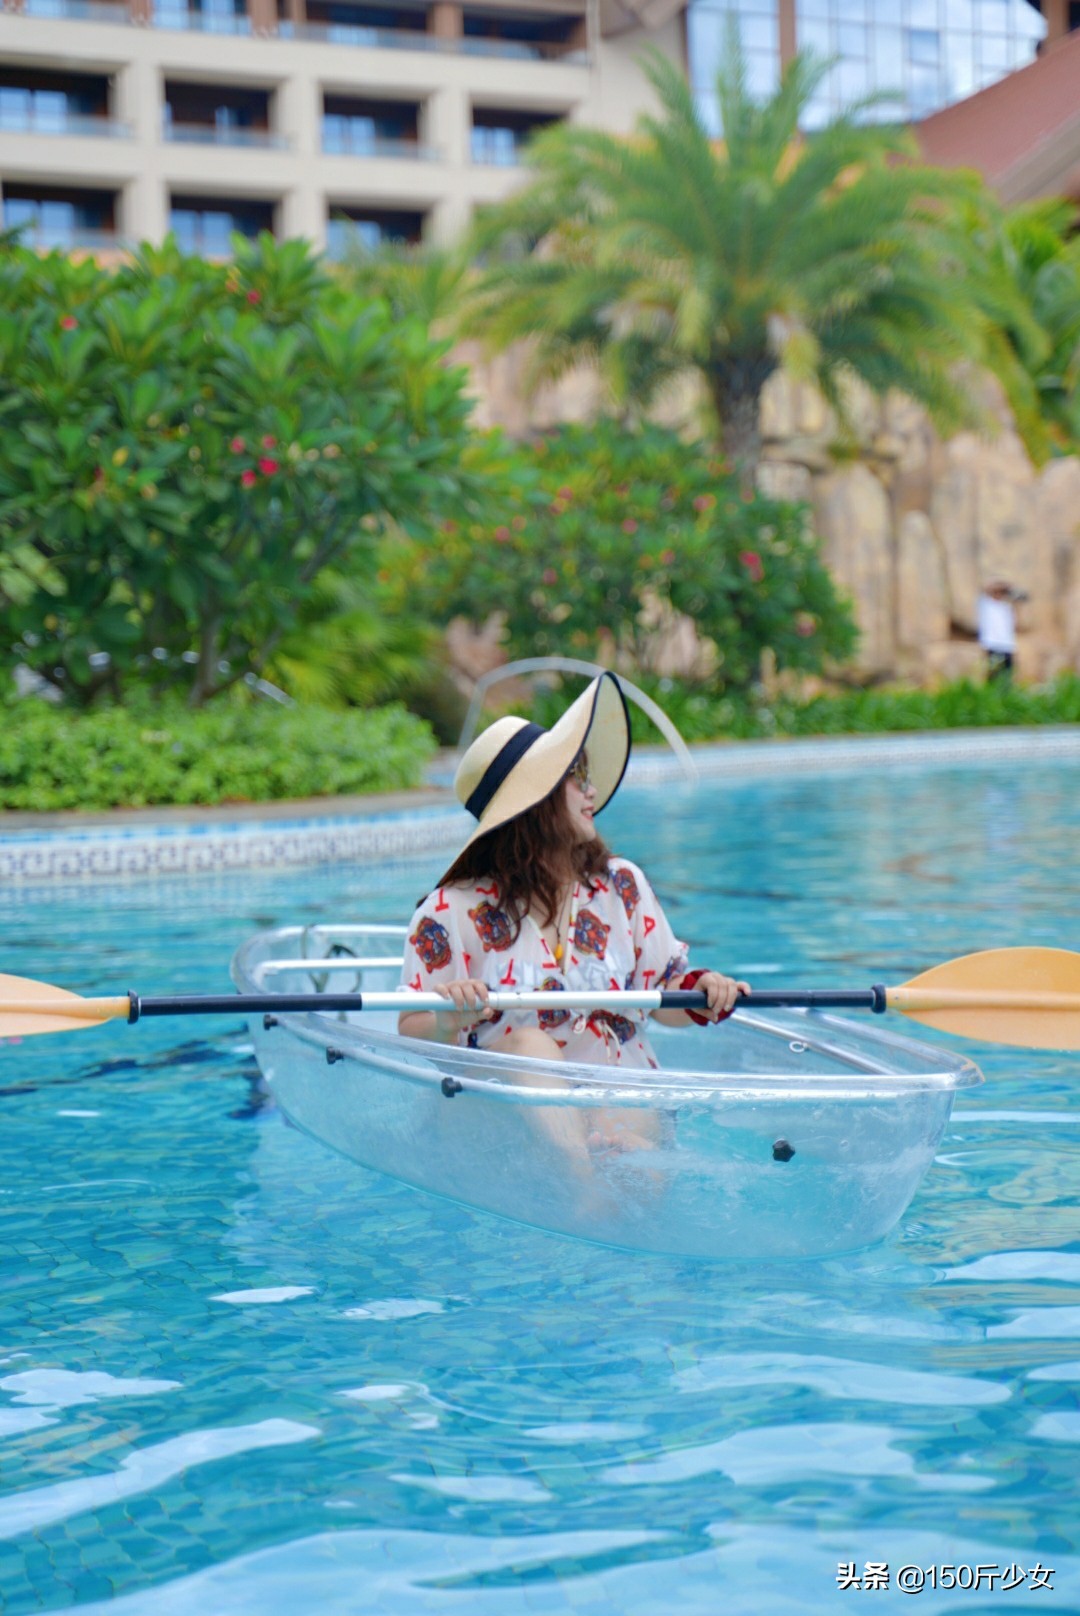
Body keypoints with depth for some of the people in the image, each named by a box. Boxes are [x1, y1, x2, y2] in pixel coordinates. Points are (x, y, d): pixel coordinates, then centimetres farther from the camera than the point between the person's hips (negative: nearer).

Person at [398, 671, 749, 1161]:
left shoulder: (622, 886, 11)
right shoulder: (453, 911, -2)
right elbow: (411, 1031, -5)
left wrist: (700, 993, -12)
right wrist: (448, 1020, -28)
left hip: (622, 1100, 3)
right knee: (530, 1043, -36)